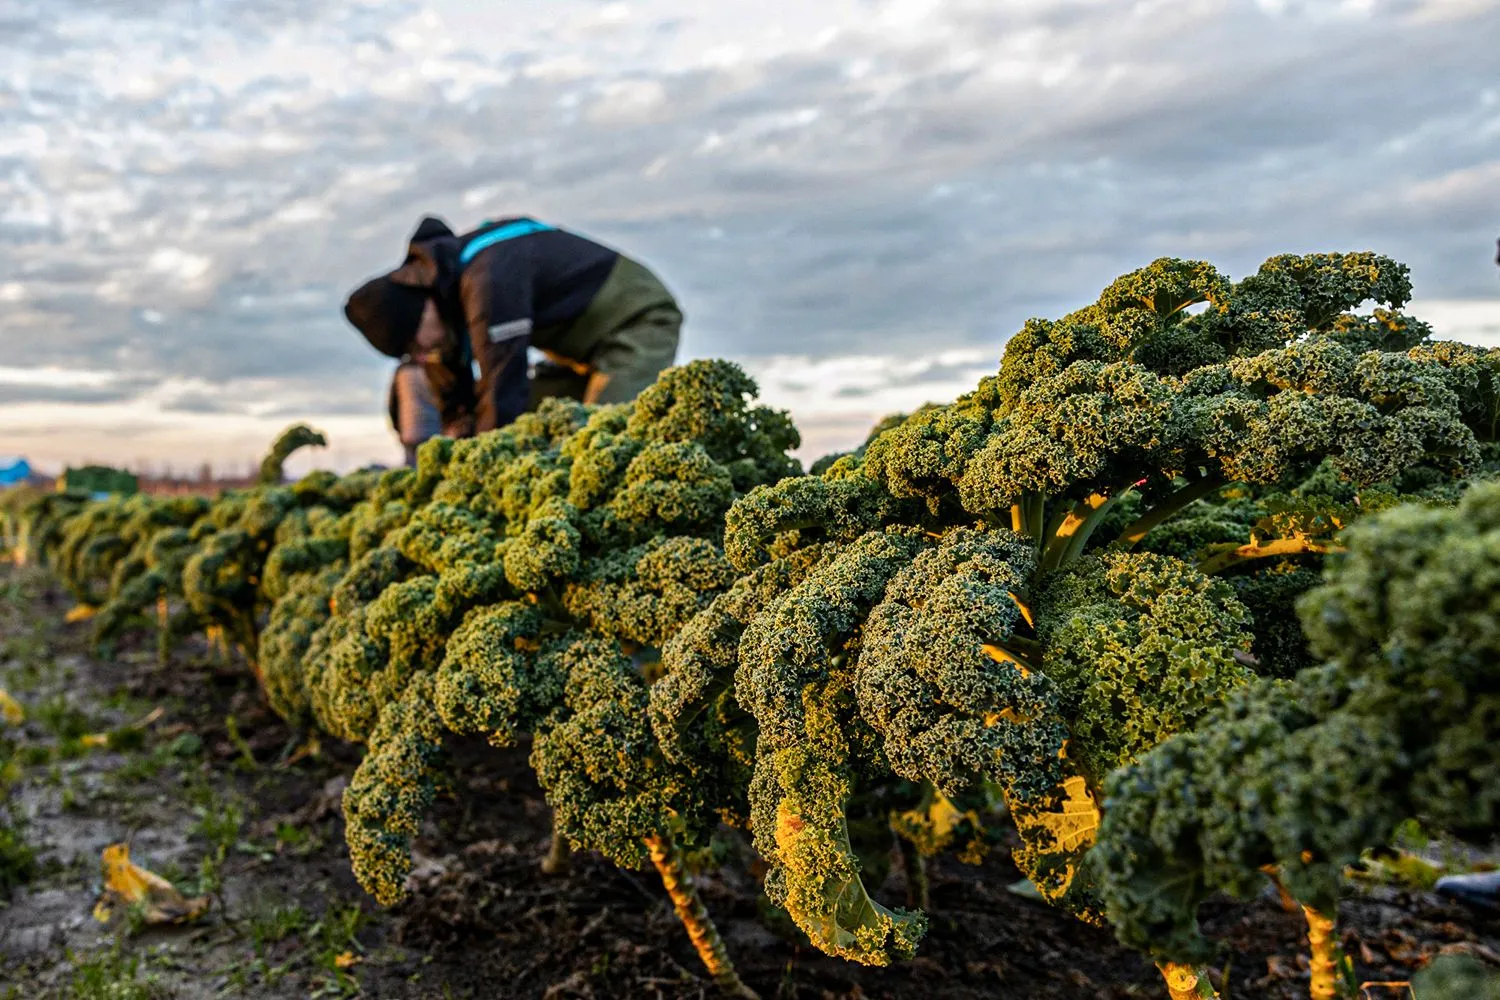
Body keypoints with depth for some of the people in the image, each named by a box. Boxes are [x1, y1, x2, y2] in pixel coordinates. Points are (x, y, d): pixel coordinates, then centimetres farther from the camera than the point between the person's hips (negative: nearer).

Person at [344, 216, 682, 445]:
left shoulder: (488, 275, -32)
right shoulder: (434, 286, -1)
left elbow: (503, 383, -33)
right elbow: (455, 405, 6)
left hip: (640, 321, -9)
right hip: (582, 347, 9)